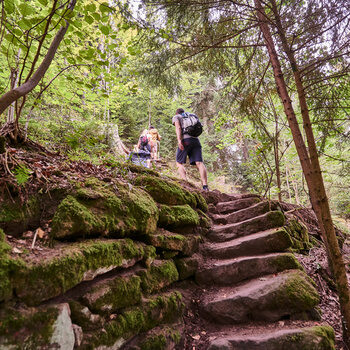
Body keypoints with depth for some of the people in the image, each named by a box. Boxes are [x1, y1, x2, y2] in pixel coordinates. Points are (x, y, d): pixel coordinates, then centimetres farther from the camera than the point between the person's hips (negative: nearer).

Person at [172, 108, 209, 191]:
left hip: (185, 140, -4)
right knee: (199, 162, -8)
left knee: (179, 163, 3)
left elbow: (178, 127, -3)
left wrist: (179, 140, -15)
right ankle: (205, 185, -21)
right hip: (196, 139, 4)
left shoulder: (176, 117, 18)